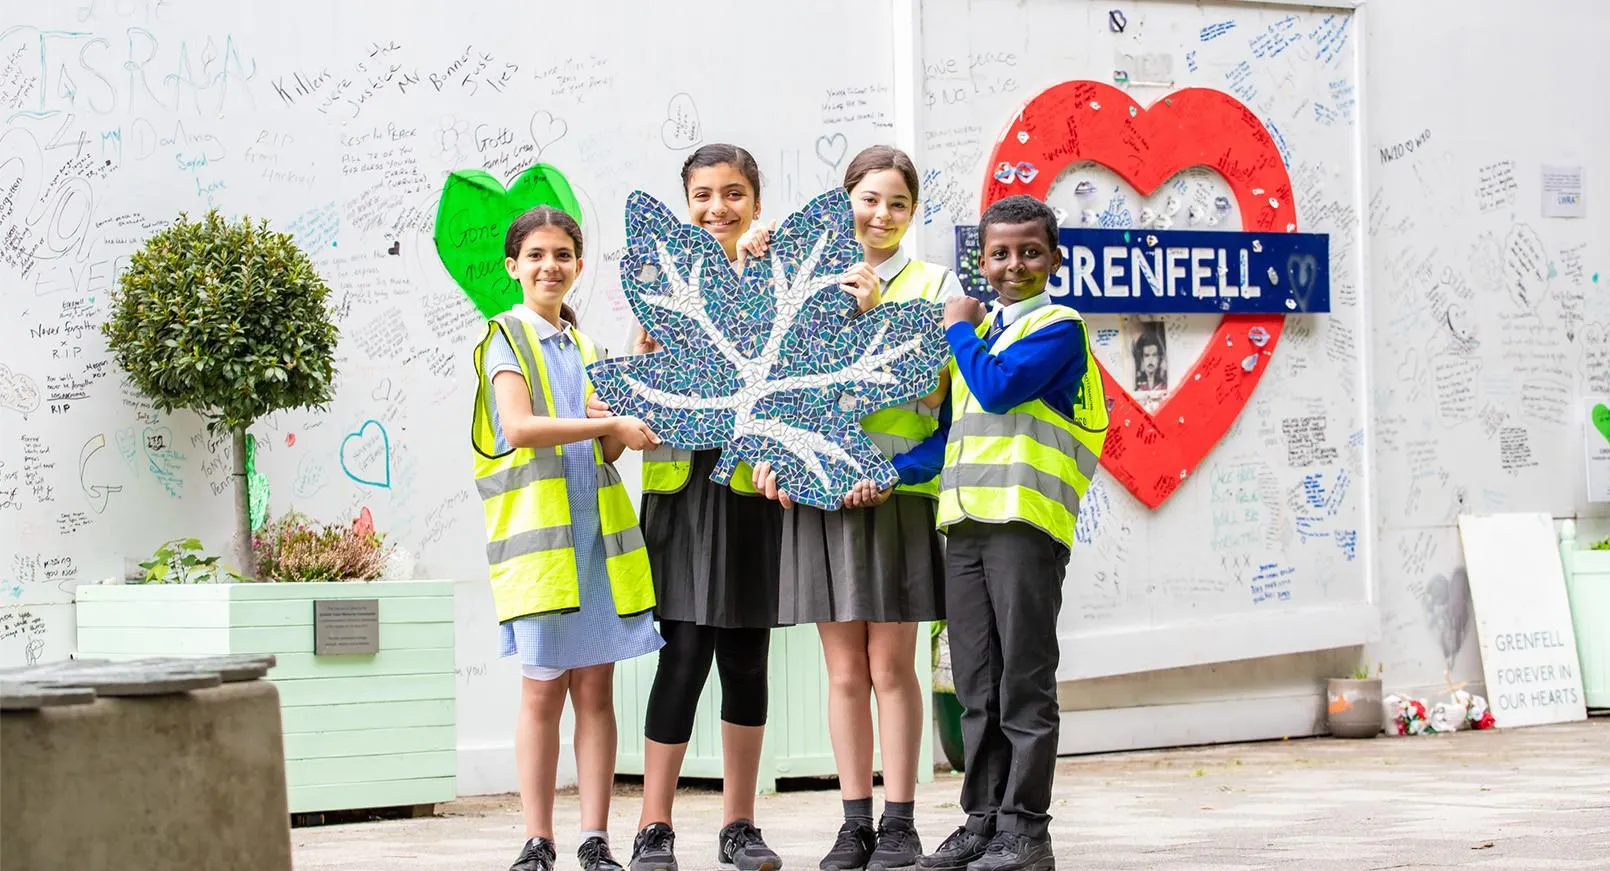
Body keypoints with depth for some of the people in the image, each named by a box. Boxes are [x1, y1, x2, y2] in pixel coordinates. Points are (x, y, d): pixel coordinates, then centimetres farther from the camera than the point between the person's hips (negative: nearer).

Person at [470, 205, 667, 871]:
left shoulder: (583, 346, 19)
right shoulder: (508, 335, 1)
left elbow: (600, 454, 16)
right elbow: (519, 426, -15)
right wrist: (611, 426, -17)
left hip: (596, 531, 5)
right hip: (537, 533, -5)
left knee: (595, 687, 2)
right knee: (543, 689, -3)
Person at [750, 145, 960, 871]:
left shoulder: (935, 285, 6)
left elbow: (955, 401, -2)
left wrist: (895, 471, -16)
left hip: (898, 495, -2)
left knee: (891, 666, -1)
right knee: (845, 670, 5)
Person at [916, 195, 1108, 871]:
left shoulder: (1057, 326, -2)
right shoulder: (979, 332, 21)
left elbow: (999, 386, -17)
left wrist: (959, 328, -2)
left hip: (1026, 520, -7)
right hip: (965, 522, 7)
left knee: (1024, 684, -4)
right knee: (976, 688, 9)